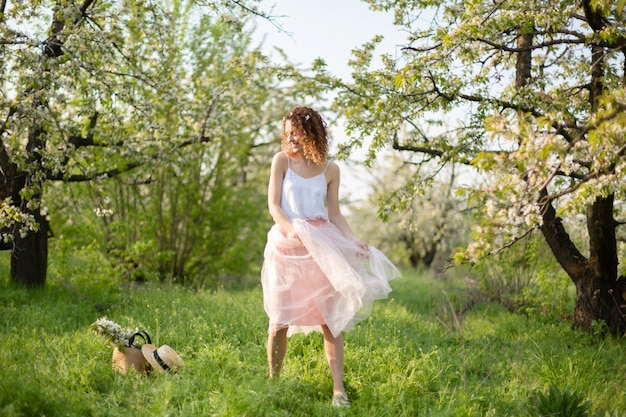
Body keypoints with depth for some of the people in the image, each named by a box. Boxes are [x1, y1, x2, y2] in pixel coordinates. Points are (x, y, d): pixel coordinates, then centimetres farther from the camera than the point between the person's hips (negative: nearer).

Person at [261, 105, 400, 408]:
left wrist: (355, 242, -4)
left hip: (322, 247, 1)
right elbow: (273, 205, -5)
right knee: (281, 320, 0)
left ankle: (339, 389, -1)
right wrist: (295, 231, -21)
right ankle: (273, 382, 16)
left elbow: (335, 215, 9)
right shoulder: (282, 160, 1)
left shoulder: (330, 169, 5)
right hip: (287, 245, -1)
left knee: (330, 319, -3)